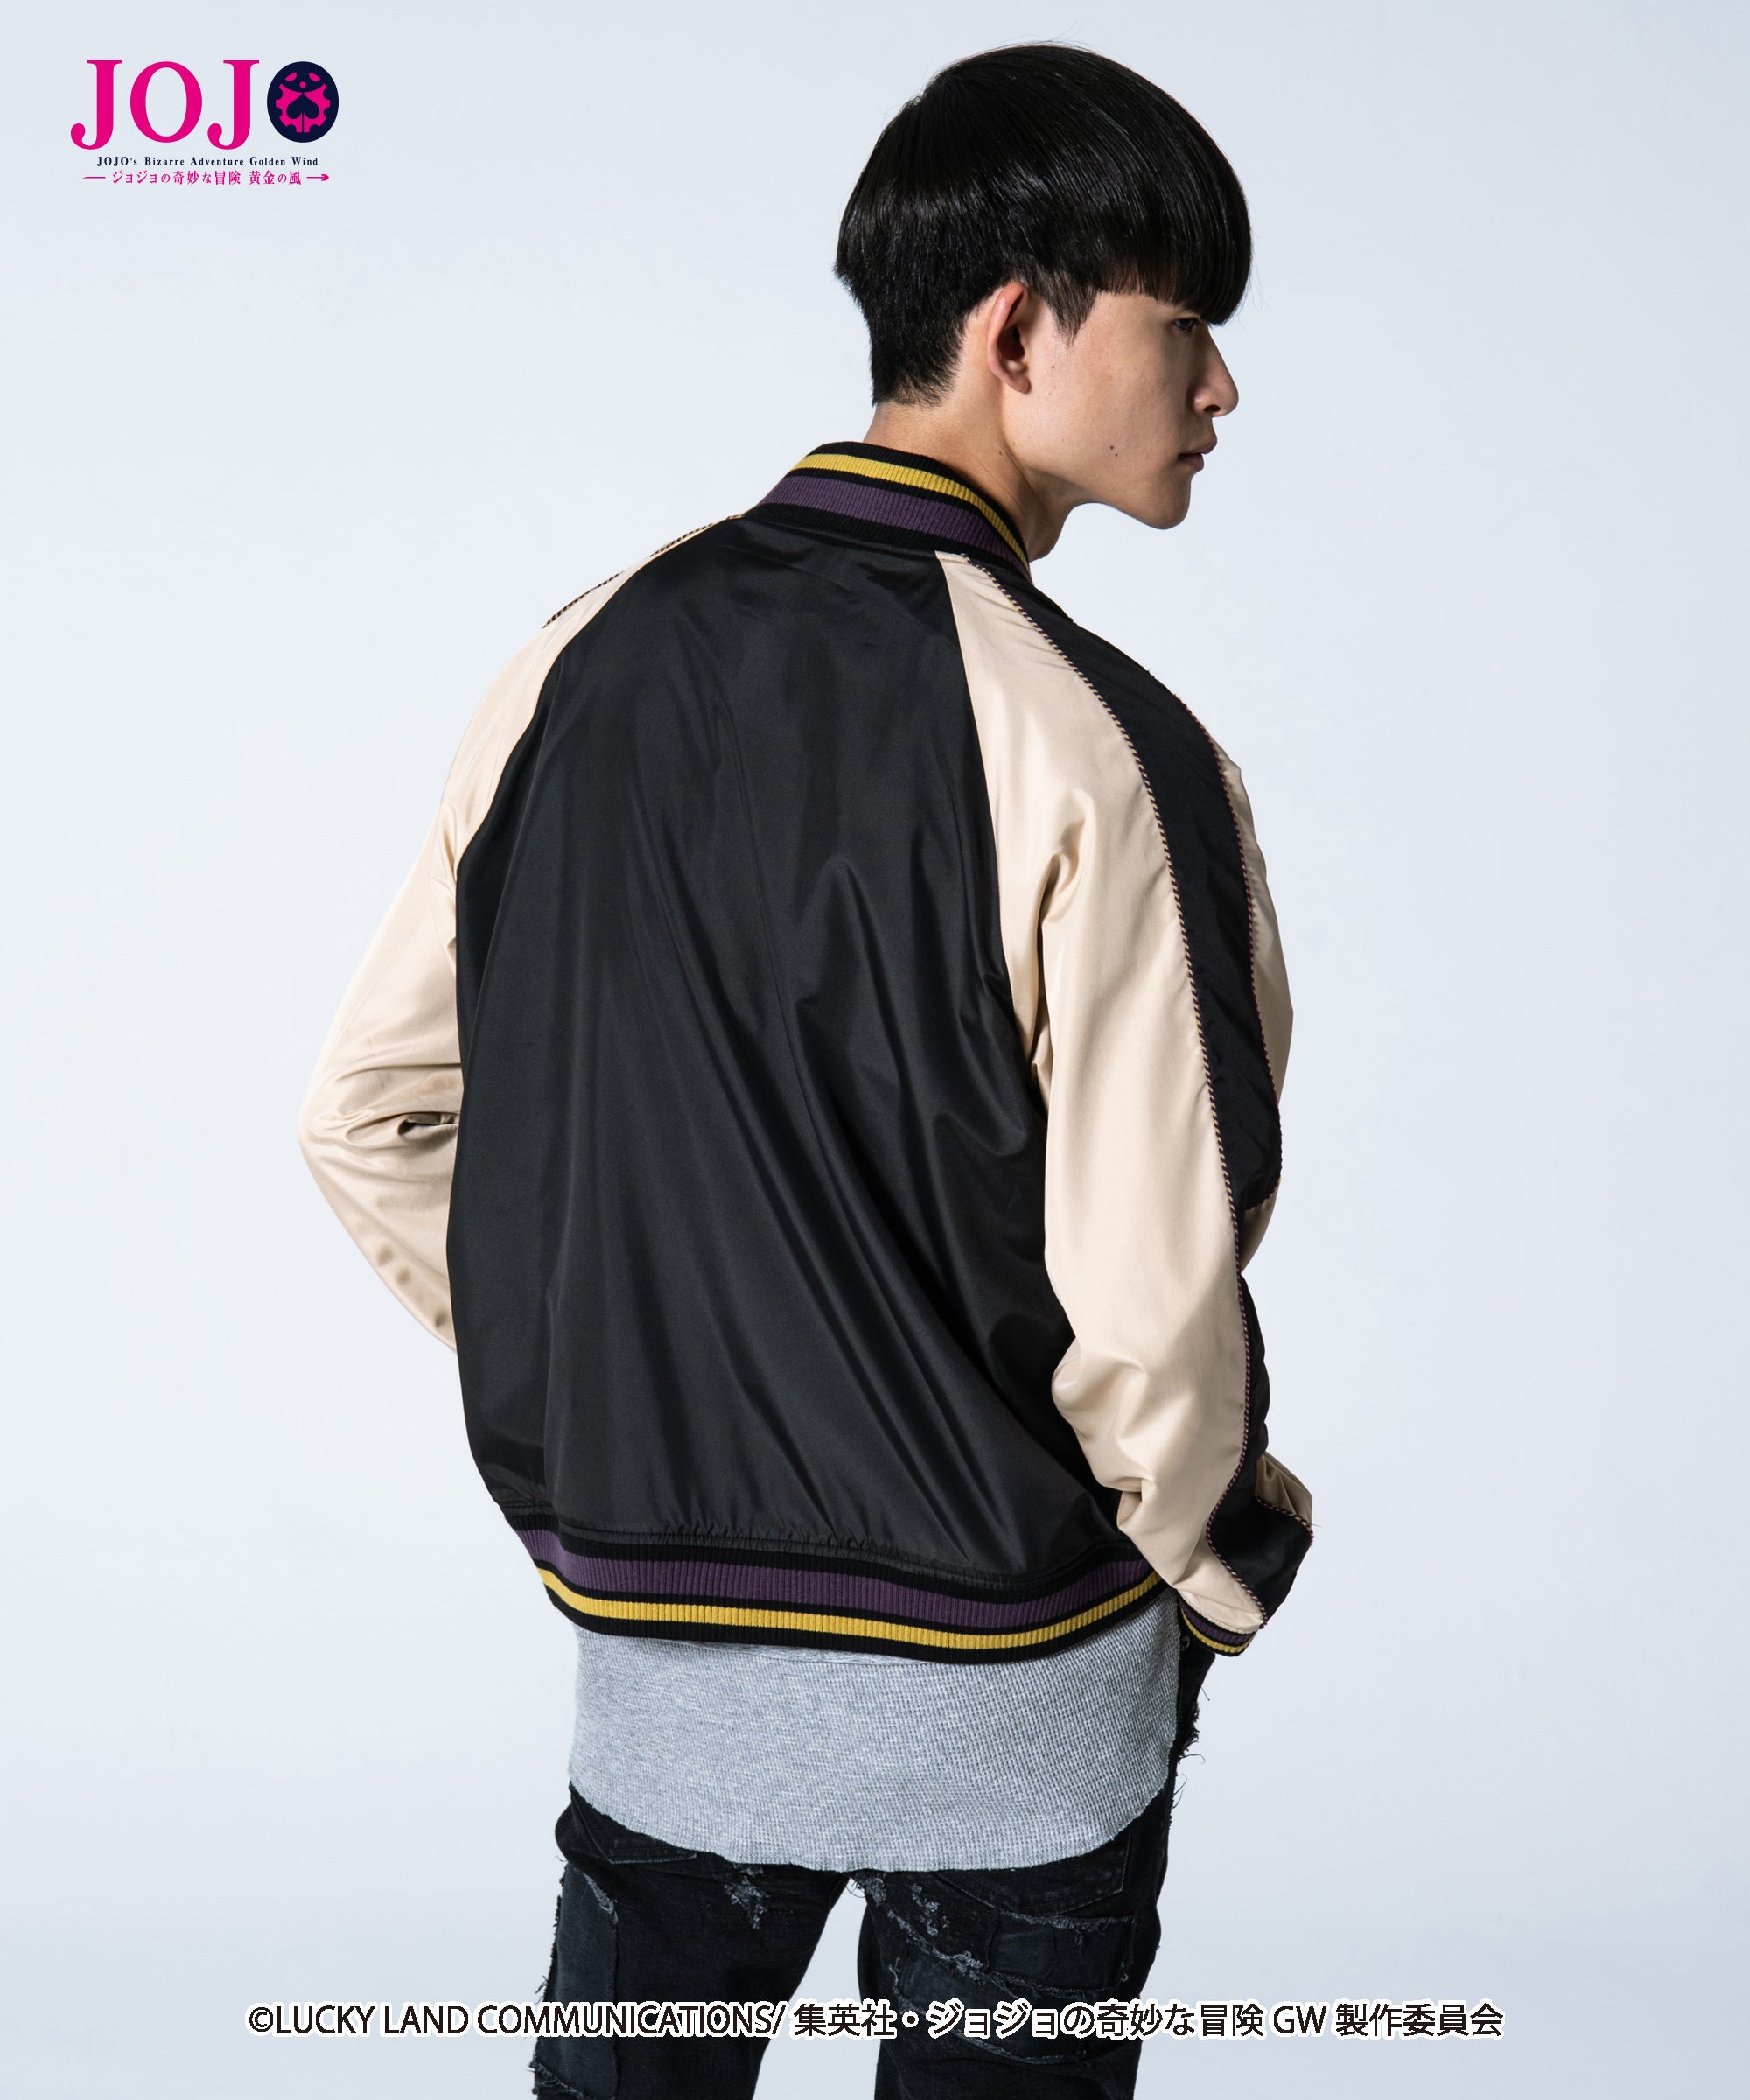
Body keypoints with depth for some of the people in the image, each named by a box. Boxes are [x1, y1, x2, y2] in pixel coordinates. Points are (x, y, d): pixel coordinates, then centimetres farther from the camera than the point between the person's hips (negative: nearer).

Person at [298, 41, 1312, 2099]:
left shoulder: (584, 661, -4)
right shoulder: (1092, 749, -20)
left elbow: (368, 1117, 2)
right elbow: (1149, 1306, -21)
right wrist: (1223, 1576, -1)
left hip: (647, 1638, 5)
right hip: (1007, 1691, -4)